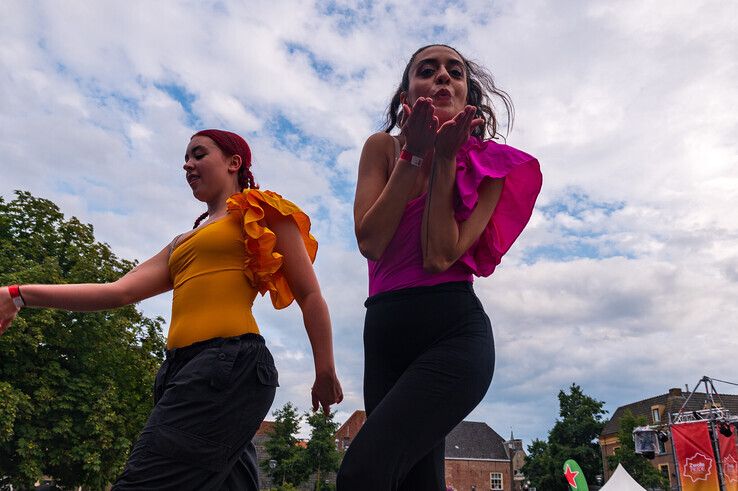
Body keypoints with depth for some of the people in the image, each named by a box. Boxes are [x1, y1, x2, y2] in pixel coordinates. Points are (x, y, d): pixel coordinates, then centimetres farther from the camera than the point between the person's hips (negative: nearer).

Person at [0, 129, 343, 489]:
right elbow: (120, 291, 17)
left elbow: (309, 295, 5)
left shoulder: (262, 211, 11)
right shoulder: (183, 243, 28)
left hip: (231, 363, -7)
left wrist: (325, 372, -4)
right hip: (182, 367, 7)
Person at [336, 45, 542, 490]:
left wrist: (445, 158, -10)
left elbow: (440, 256, -12)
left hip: (454, 331, -4)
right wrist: (413, 154, -8)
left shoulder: (488, 164, 3)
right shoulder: (383, 148, 8)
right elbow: (370, 243, -7)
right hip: (384, 332, 4)